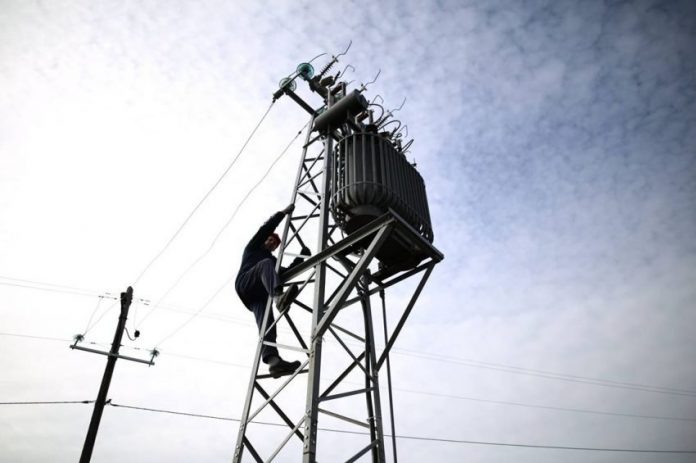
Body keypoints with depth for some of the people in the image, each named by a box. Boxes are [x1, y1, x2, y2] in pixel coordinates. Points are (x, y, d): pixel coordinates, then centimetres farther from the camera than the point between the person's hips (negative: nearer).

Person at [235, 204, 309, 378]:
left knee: (266, 320, -24)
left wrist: (301, 256, 23)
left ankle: (273, 360, -52)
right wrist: (283, 212, 17)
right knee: (266, 264, -32)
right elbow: (265, 228, 15)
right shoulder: (253, 248, 29)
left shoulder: (273, 260, 43)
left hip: (260, 294, 4)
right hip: (245, 284, -4)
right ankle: (278, 297, -65)